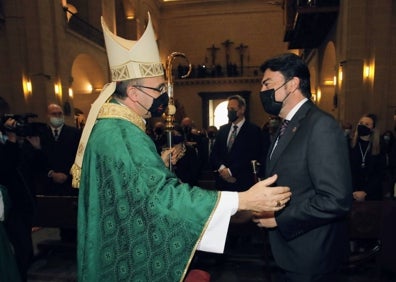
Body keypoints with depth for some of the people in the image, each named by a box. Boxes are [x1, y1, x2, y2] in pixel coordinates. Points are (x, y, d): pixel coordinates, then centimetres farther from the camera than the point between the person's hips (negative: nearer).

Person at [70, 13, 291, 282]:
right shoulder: (122, 135, -30)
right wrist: (243, 200, -40)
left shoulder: (109, 125, 2)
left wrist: (158, 161, 9)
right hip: (128, 258, -9)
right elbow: (161, 195, -38)